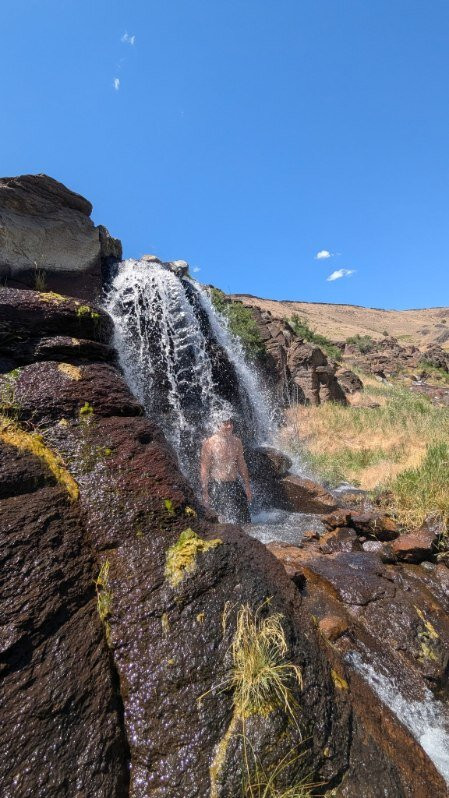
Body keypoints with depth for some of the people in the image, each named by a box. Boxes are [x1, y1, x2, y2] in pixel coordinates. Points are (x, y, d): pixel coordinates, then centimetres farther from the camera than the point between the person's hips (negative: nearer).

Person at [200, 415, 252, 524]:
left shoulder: (236, 441, 4)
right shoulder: (209, 443, -11)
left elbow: (242, 465, 12)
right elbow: (204, 470, -10)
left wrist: (247, 487, 13)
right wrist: (205, 493, -11)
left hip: (235, 485, 5)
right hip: (217, 486, -5)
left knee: (244, 520, 9)